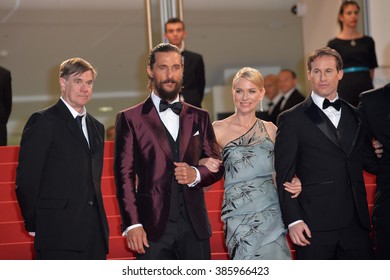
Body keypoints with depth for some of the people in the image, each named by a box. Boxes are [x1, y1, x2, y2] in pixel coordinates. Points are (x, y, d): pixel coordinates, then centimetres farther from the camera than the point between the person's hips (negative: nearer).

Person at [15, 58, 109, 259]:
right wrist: (34, 226, -5)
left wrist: (99, 224, 15)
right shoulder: (43, 122, -5)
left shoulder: (96, 127, 19)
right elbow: (26, 180, -7)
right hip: (59, 236, -7)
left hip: (95, 235, 7)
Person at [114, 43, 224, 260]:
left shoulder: (199, 117, 15)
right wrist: (132, 224, -10)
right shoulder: (130, 119, 4)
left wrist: (196, 175, -7)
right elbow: (125, 176, -1)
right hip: (153, 226, -3)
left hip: (194, 225, 3)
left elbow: (217, 166, 16)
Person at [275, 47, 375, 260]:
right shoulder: (291, 120, 2)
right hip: (315, 224, -4)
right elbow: (284, 176, -3)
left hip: (355, 222, 4)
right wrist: (293, 220, -11)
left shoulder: (356, 116, 16)